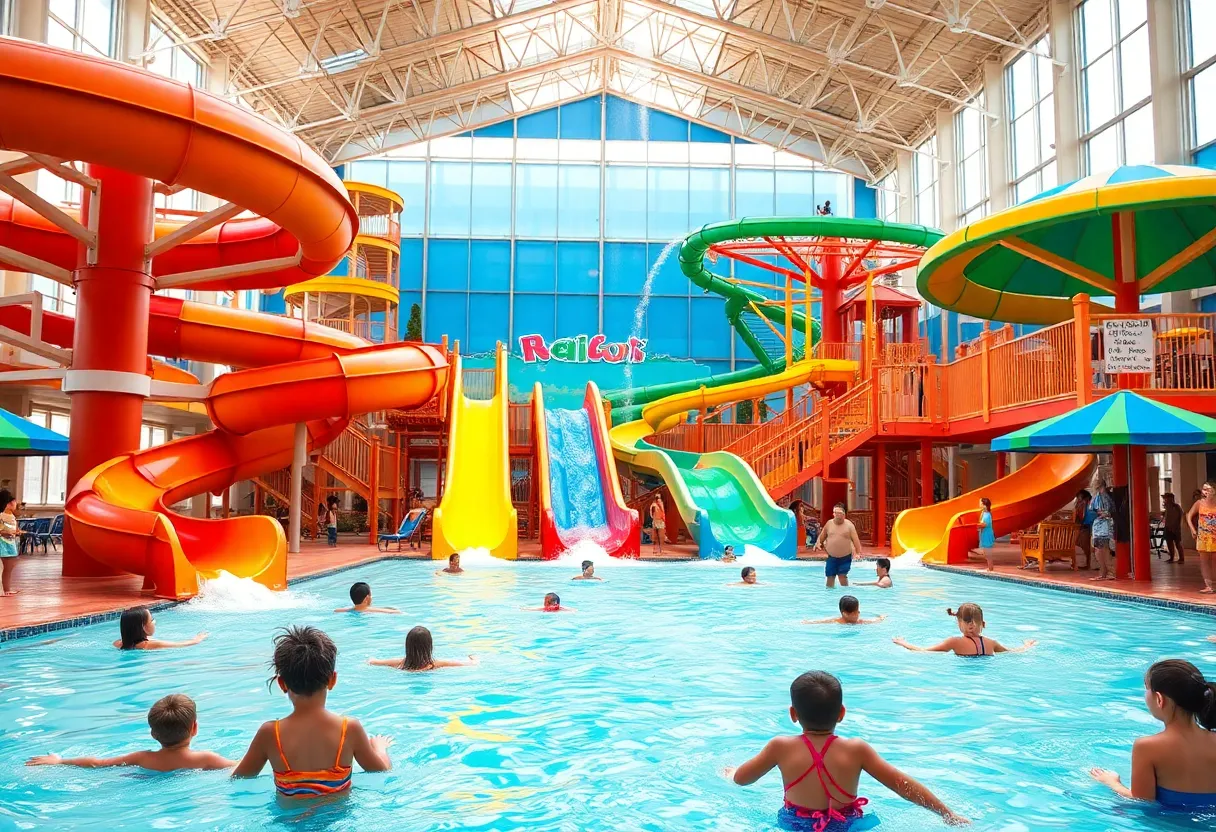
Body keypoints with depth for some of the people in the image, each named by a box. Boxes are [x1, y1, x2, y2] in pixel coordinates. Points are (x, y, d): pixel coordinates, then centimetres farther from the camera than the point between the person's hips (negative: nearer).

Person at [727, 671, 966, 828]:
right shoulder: (856, 750, -10)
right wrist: (948, 814, 3)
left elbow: (740, 778, 3)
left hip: (795, 824, 0)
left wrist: (729, 772, 27)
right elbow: (903, 784, -7)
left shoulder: (781, 747, -9)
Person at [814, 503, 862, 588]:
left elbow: (855, 540, -13)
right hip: (832, 557, 3)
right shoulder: (829, 524, 3)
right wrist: (818, 543, -2)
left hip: (845, 557, -3)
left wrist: (858, 553, -23)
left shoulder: (849, 525, -7)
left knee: (842, 575, -9)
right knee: (830, 577, 6)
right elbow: (822, 537, 15)